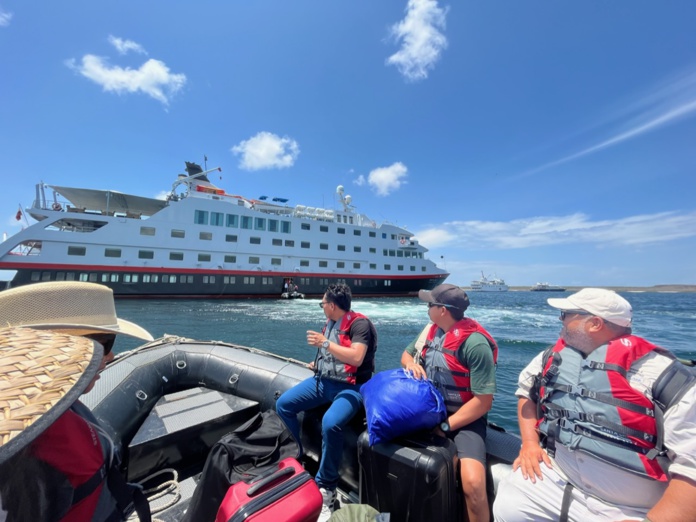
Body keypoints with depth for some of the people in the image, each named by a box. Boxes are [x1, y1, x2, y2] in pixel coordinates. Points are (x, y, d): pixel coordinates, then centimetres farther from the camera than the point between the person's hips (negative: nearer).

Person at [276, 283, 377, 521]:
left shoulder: (360, 323, -16)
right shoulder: (330, 322, 9)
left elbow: (356, 358, -29)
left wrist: (324, 343, -24)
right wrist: (318, 363, 21)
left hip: (350, 387, -8)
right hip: (323, 381, 9)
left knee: (330, 423, -33)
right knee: (283, 404, 1)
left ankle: (326, 486, -8)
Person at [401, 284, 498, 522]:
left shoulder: (475, 344, -20)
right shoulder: (431, 330, 1)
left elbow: (483, 401, -19)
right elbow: (406, 353, 15)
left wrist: (445, 426, -18)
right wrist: (411, 363, -10)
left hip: (464, 419, -6)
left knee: (472, 482, -29)